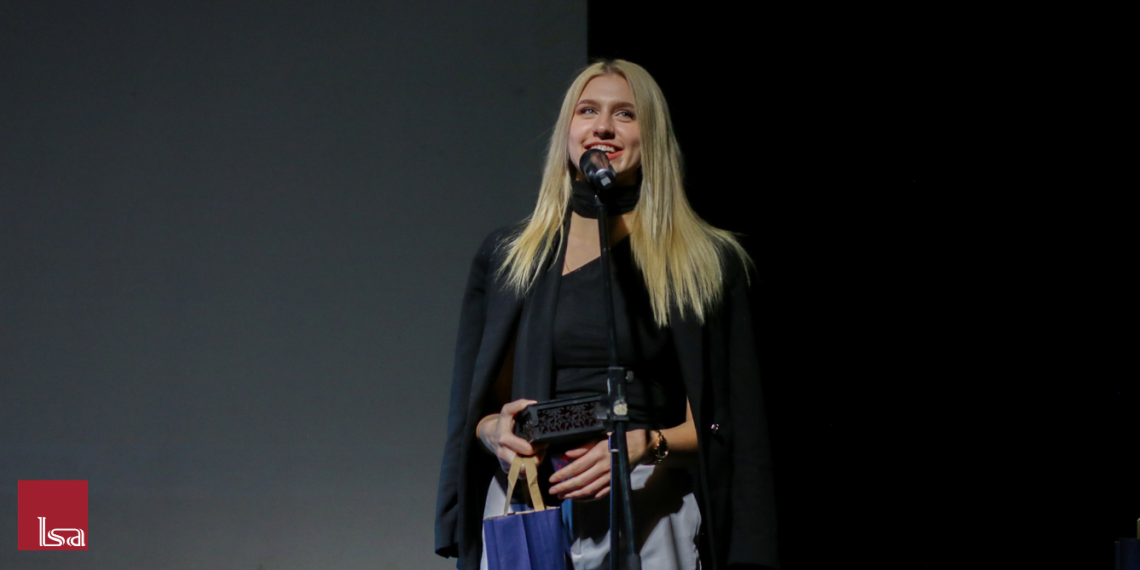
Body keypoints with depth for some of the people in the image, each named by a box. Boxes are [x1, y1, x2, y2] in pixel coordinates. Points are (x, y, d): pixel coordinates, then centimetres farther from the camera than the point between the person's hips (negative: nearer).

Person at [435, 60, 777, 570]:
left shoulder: (708, 263, 8)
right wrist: (495, 430, -6)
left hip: (648, 509, -1)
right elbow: (471, 409, 16)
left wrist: (645, 445, -12)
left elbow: (723, 423, 5)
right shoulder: (505, 256, 14)